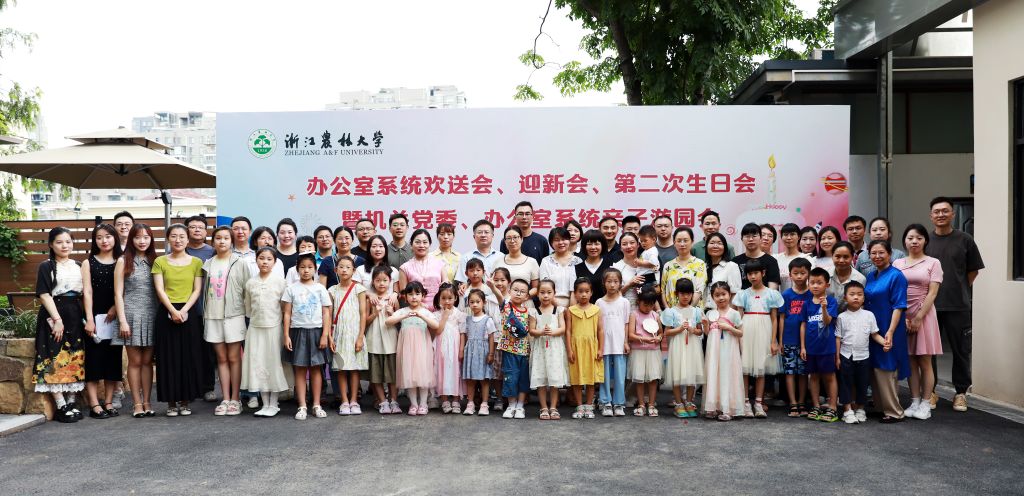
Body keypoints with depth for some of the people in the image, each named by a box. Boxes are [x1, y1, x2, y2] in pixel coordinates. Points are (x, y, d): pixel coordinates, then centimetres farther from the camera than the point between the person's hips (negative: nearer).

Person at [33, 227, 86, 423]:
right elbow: (44, 295, -9)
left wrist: (86, 318, 3)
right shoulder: (46, 267, -1)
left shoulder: (77, 267, 14)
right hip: (53, 316, -5)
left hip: (75, 316, 5)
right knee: (55, 360, -5)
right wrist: (57, 319, -17)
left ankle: (72, 402, 13)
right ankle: (61, 406, -4)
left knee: (75, 360, 5)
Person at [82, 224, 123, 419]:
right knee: (93, 359, -2)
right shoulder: (88, 263, 5)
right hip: (95, 316, -2)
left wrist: (116, 308, -13)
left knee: (113, 359, 5)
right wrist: (89, 319, -12)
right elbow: (87, 292, -3)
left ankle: (109, 403, 13)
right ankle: (94, 405, 2)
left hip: (114, 317, 2)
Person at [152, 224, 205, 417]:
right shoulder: (160, 261, 5)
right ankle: (171, 402, 8)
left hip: (189, 313, 1)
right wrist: (173, 311, -15)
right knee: (168, 357, 1)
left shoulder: (196, 262, 6)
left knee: (189, 356, 1)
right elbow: (160, 289, -3)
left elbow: (197, 290, 1)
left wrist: (184, 310, -12)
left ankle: (185, 400, 11)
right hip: (166, 313, 0)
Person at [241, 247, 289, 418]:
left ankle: (274, 404, 11)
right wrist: (254, 320, 12)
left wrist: (285, 329, -3)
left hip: (274, 327, -3)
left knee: (273, 364, 2)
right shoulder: (250, 283, 6)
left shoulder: (279, 281, -3)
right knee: (258, 365, 4)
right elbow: (248, 307, 15)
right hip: (255, 328, 3)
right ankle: (265, 404, 13)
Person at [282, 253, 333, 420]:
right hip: (298, 331, 0)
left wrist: (325, 335, -5)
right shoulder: (291, 289, 2)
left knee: (316, 369, 5)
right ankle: (302, 406, 7)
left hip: (316, 332, 0)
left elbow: (326, 313, 2)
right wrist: (286, 335, -4)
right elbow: (286, 314, 3)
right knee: (299, 369, 2)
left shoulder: (320, 289, 3)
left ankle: (316, 405, 13)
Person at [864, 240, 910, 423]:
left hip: (887, 332, -7)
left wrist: (890, 332, -23)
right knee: (875, 369, 11)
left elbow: (898, 307, -16)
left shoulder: (896, 276, -10)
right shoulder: (871, 277, 11)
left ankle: (894, 412, 7)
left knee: (886, 371, -3)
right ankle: (881, 407, 22)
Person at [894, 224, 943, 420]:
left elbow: (932, 293, -6)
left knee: (924, 362, 2)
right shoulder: (897, 263, 8)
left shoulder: (933, 263, 1)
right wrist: (904, 317, -7)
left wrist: (918, 318, -12)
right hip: (902, 316, 3)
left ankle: (925, 404, 8)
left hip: (924, 315, -2)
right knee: (911, 362, 6)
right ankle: (914, 402, 13)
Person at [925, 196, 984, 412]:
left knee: (961, 350, 5)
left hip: (958, 306, -1)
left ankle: (961, 392, 18)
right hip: (929, 305, 1)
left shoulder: (964, 240, 1)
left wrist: (959, 290, 5)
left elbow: (973, 270, 8)